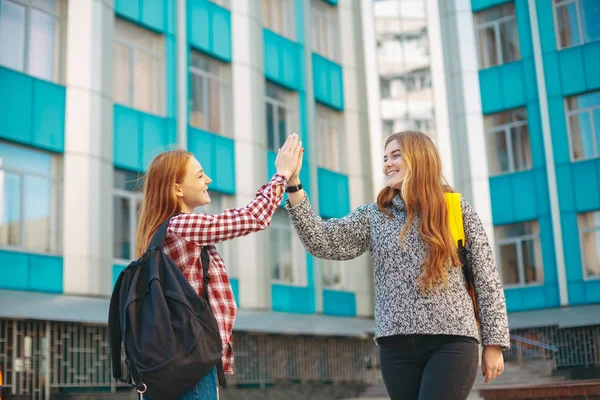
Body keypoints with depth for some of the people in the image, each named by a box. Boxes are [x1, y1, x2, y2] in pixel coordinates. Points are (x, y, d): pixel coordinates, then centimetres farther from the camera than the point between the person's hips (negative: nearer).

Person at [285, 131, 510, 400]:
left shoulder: (456, 209, 6)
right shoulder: (372, 217, 11)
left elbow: (486, 278, 6)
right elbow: (322, 243, -3)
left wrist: (494, 342, 2)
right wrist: (293, 184, -10)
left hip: (452, 342, -2)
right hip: (397, 346, 3)